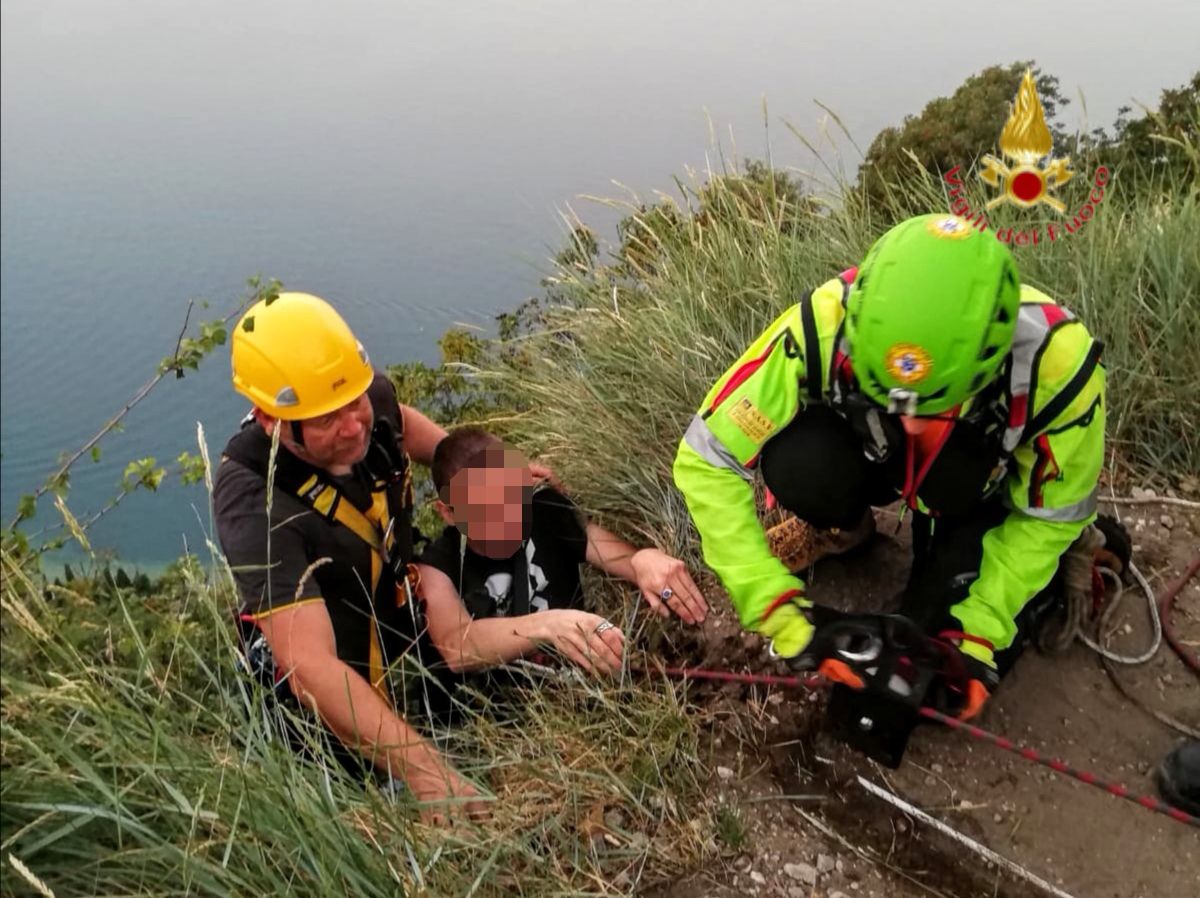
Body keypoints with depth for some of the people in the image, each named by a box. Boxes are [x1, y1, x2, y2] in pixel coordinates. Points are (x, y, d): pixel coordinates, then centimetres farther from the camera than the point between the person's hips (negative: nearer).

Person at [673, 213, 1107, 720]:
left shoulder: (1055, 361, -36)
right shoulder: (826, 327, -39)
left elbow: (1052, 514, -16)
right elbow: (707, 459, -30)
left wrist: (980, 630, -23)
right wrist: (777, 610, -33)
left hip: (990, 488, 1)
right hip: (875, 455, 0)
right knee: (797, 465, -33)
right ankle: (841, 529, 0)